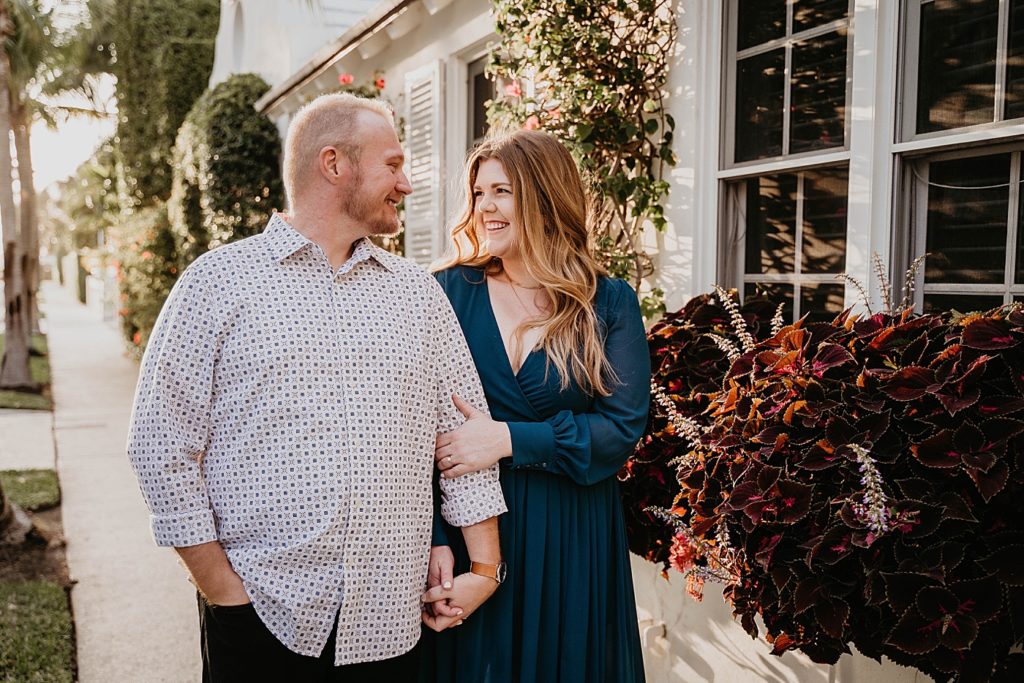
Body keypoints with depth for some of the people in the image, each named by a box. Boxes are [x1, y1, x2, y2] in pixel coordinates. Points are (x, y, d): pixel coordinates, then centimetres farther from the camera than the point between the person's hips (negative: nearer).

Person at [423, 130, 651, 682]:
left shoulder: (609, 303, -2)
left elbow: (623, 426, -11)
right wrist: (434, 538, -13)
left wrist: (508, 438, -19)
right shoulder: (452, 291, -2)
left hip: (572, 537, 0)